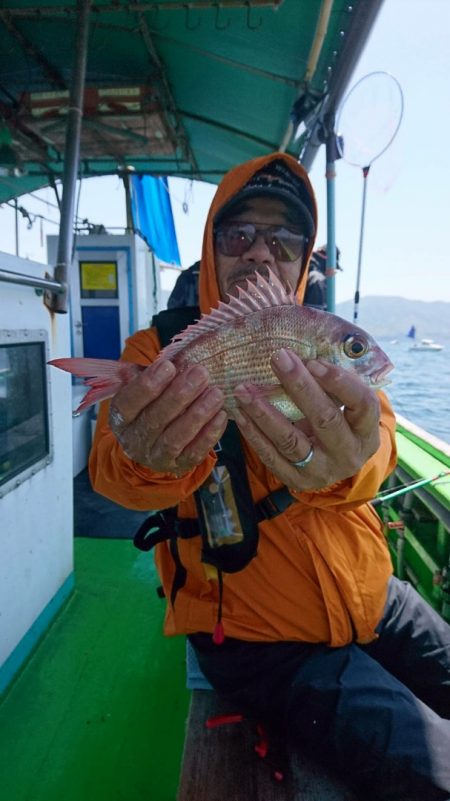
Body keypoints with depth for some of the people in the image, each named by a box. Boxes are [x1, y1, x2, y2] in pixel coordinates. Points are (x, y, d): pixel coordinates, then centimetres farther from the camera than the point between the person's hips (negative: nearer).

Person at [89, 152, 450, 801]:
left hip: (375, 598, 5)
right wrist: (151, 459, -50)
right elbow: (111, 470, -25)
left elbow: (376, 434, -19)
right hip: (264, 640, -4)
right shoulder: (161, 350, -8)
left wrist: (344, 462, -44)